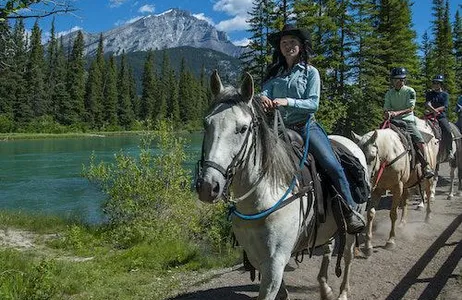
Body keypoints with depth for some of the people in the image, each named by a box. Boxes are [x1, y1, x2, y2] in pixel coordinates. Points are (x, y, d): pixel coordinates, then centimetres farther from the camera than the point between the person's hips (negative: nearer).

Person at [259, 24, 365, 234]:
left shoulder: (310, 72, 4)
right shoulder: (274, 73, 14)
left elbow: (313, 104, -7)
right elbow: (265, 93, 0)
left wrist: (287, 101, -24)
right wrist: (263, 99, -27)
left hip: (306, 126, -3)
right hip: (279, 129, 4)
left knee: (333, 166, -19)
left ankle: (350, 211, -7)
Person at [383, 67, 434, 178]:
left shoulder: (410, 91, 1)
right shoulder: (389, 93, 12)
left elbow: (410, 108, -9)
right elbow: (386, 109, 7)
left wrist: (397, 113, -25)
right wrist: (387, 114, -19)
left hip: (408, 120, -3)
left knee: (420, 141, -23)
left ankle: (426, 166, -16)